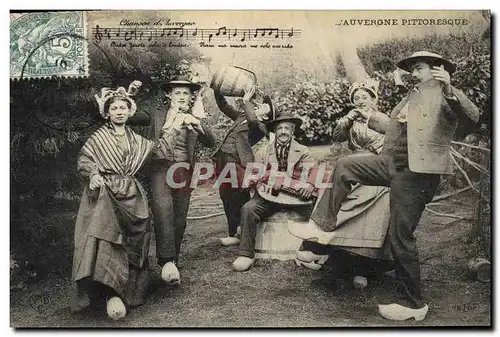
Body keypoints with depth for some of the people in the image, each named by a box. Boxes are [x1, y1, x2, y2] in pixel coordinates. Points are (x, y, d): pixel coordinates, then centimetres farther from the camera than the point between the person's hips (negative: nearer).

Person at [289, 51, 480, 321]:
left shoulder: (447, 95, -3)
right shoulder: (413, 95, 21)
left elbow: (472, 116, -21)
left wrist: (449, 90, -36)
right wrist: (369, 117, 32)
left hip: (417, 172, -8)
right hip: (392, 163, 8)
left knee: (400, 238, -4)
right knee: (344, 167, 2)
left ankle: (414, 304, 12)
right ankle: (322, 226, 8)